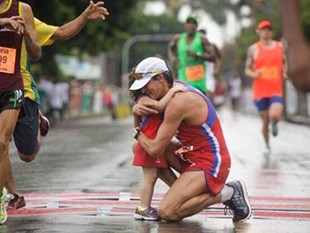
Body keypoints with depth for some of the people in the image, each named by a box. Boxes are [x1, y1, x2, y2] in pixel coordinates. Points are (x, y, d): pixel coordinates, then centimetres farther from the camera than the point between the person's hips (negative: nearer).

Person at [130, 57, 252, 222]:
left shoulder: (178, 103, -24)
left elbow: (155, 150, -22)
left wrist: (137, 134, -2)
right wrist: (137, 108, -6)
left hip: (209, 164, -10)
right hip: (192, 155, 10)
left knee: (166, 212, -18)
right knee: (138, 147, 7)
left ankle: (226, 193, -7)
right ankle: (180, 190, 5)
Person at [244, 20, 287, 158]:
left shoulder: (280, 46, 6)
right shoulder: (253, 49, 1)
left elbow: (285, 63, 20)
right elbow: (247, 70, 5)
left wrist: (285, 73, -1)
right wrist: (254, 74, -17)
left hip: (276, 91, 0)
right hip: (260, 91, 0)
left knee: (275, 116, -20)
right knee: (265, 121, 4)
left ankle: (274, 124, 18)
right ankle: (267, 147, 25)